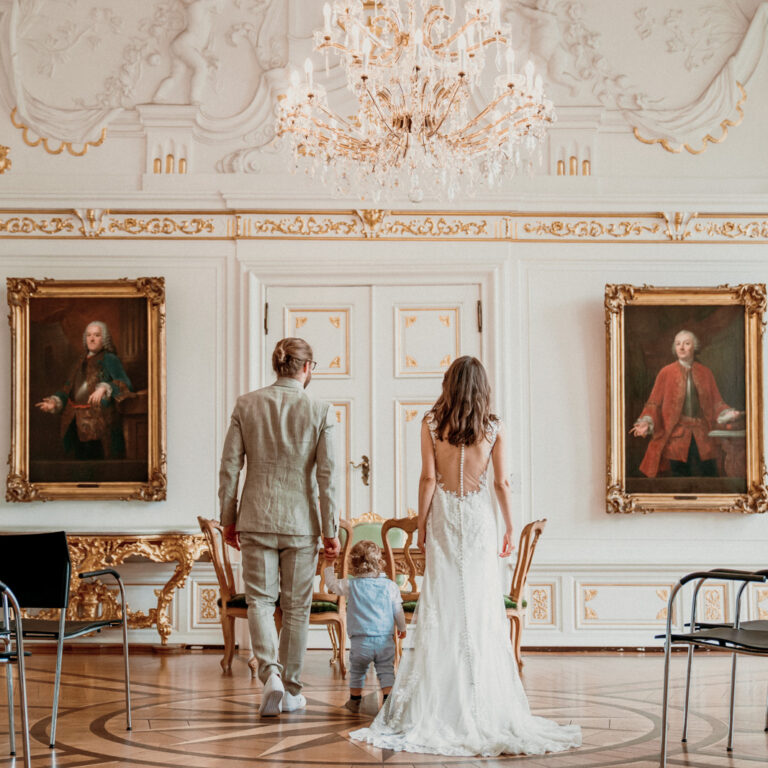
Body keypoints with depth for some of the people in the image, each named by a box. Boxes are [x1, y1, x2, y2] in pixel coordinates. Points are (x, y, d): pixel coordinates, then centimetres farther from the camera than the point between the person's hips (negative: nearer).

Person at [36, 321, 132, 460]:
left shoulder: (109, 360, 0)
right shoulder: (80, 363, 21)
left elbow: (125, 384, -13)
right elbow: (68, 389, 21)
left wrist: (104, 388, -30)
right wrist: (54, 402, 3)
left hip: (100, 423, -7)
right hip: (79, 425, 7)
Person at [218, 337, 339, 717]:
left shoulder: (246, 404, -1)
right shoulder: (319, 411, -6)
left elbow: (229, 466, 1)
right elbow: (327, 475, -7)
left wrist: (228, 519, 10)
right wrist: (330, 530, 1)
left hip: (256, 519, 1)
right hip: (300, 521, -1)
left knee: (260, 600, 6)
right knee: (296, 608, 10)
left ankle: (270, 672, -16)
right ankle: (290, 691, 18)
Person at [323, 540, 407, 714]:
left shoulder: (351, 586, -3)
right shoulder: (390, 586, 0)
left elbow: (332, 584, 13)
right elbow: (398, 611, 8)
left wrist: (329, 566, 26)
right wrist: (402, 628, 25)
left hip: (360, 641, 0)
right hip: (385, 640, 0)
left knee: (357, 671, 16)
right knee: (386, 671, 6)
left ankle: (355, 700, 27)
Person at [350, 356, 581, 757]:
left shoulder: (431, 423, -3)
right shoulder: (493, 428, -1)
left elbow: (428, 478, -5)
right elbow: (502, 484, 1)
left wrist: (421, 526, 3)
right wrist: (509, 529, 10)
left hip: (444, 518, 0)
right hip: (480, 518, 0)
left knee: (441, 607, 3)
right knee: (482, 608, 4)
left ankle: (441, 704, 3)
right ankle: (483, 704, 4)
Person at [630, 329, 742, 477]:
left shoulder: (705, 373, 11)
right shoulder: (666, 372, 5)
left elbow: (716, 402, 11)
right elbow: (654, 403, 2)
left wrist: (729, 414, -7)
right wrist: (646, 422, -14)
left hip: (702, 435, 2)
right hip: (677, 436, -1)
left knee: (708, 475, -4)